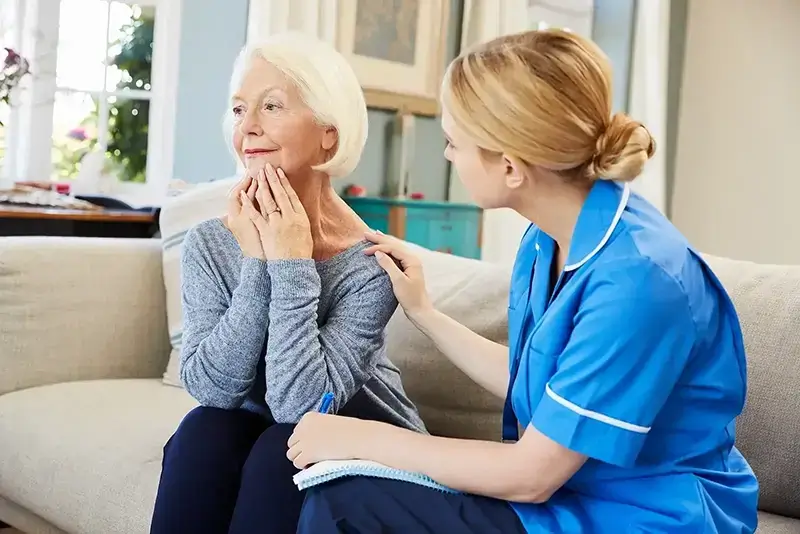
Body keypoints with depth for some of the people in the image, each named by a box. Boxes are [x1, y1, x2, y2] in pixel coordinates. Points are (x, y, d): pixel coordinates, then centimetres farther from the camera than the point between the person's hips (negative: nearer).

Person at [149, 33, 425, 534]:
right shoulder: (209, 244, -10)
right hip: (254, 435, 3)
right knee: (203, 429, -26)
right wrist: (256, 263, -25)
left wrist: (292, 265, -29)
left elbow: (300, 404, -28)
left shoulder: (369, 263, -21)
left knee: (286, 449, -30)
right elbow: (212, 387, -19)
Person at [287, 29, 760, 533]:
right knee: (337, 488, -8)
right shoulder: (547, 238, -1)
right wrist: (422, 311, 13)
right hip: (565, 488, 7)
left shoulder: (637, 279, -28)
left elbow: (530, 476, -22)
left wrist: (365, 437, -15)